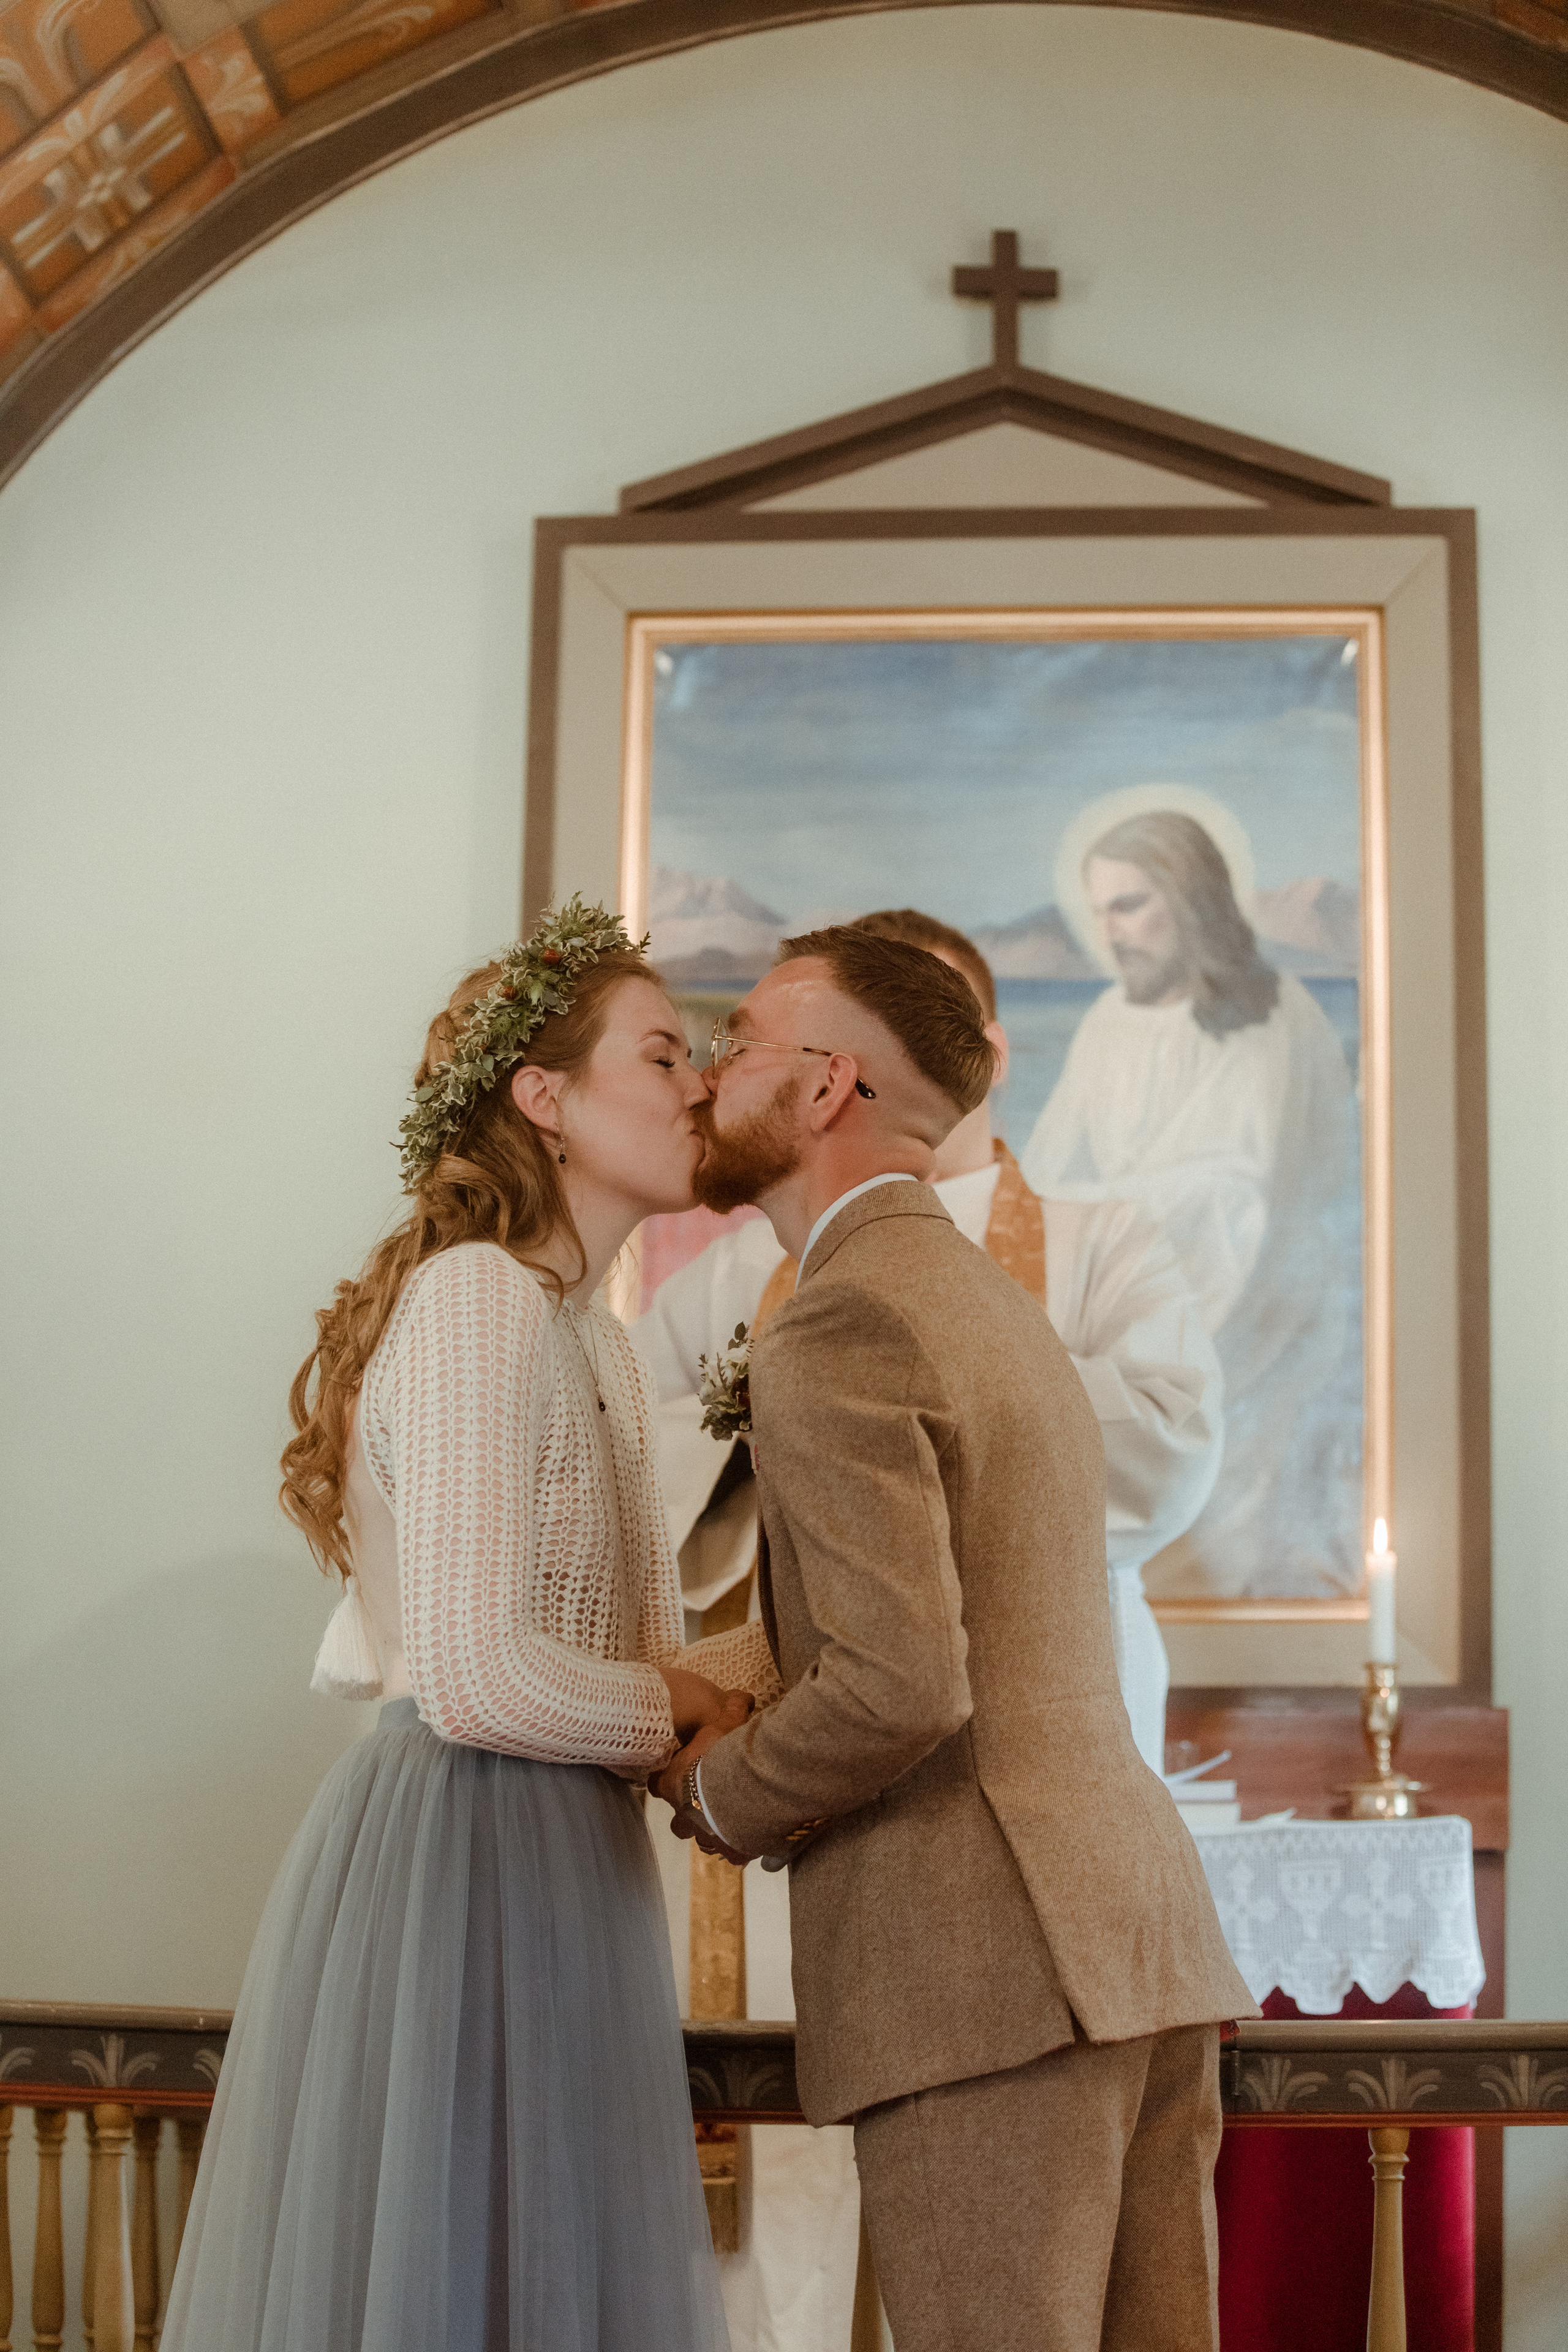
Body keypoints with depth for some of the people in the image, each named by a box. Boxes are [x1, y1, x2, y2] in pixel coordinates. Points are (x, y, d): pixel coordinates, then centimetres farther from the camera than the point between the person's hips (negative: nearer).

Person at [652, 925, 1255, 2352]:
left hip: (986, 1967, -9)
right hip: (1136, 1937, 9)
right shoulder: (994, 1304, 20)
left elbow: (899, 1691, -21)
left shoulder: (840, 1328, -11)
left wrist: (719, 1797, -3)